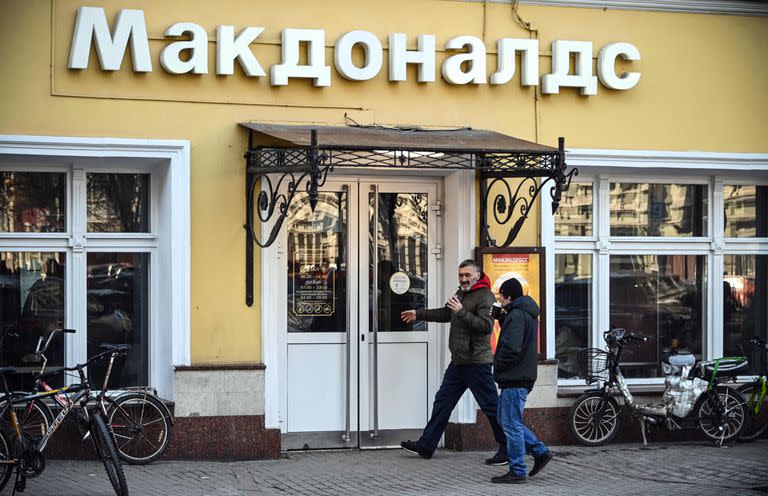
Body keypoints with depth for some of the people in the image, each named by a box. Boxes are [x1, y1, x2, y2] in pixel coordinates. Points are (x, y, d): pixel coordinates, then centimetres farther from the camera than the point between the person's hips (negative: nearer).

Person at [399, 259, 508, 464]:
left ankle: (507, 450, 2)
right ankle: (426, 446, 21)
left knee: (491, 406, -6)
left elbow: (486, 325, -25)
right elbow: (445, 314, 33)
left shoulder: (485, 296, -12)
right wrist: (418, 314, 38)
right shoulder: (461, 293, 17)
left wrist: (461, 312, -25)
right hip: (458, 362, 10)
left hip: (477, 363, -10)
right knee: (443, 402, 13)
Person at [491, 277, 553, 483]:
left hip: (514, 379, -10)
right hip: (522, 376, 10)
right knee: (504, 419, 18)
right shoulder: (527, 314, 16)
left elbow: (512, 348, -24)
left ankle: (517, 471, 2)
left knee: (511, 424, -4)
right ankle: (540, 451, 17)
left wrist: (497, 365, -8)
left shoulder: (516, 315, -16)